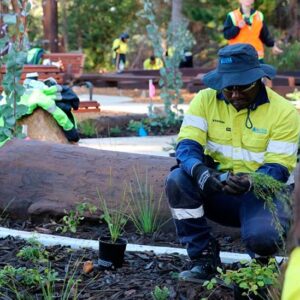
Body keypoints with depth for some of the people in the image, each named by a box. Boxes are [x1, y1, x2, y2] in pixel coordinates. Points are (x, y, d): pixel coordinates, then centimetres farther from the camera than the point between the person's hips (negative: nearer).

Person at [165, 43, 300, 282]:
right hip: (216, 189, 3)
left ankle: (260, 263, 8)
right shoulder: (205, 100, -4)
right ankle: (204, 257, -9)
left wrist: (250, 182, -37)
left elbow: (278, 169, -15)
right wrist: (199, 170, -36)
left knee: (262, 237, -34)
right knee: (177, 180, -26)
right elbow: (187, 144, -12)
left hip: (261, 191, -3)